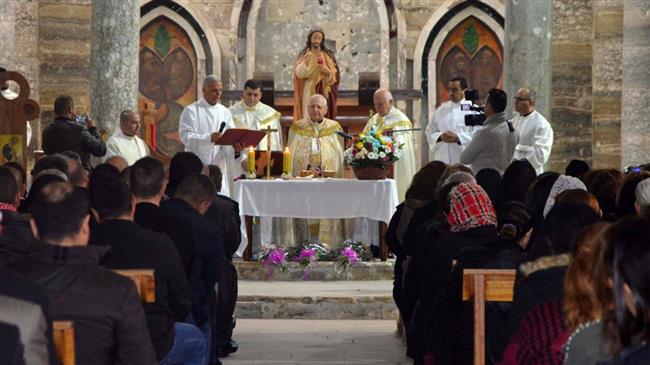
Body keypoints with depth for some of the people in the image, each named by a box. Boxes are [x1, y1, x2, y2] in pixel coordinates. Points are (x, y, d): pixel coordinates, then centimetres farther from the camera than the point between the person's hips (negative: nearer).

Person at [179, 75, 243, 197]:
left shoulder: (225, 112, 13)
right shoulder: (191, 110, -1)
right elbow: (186, 136, -13)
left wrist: (235, 147, -19)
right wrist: (209, 138, -27)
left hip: (219, 167, 4)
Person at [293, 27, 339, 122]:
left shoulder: (328, 56, 8)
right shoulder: (304, 56, 8)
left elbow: (335, 76, 4)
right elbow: (298, 73, -6)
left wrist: (327, 71, -16)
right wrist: (305, 62, -22)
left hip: (324, 93, 0)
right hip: (309, 92, 0)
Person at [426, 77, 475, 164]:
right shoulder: (441, 110, 14)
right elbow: (429, 131, 13)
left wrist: (458, 138, -20)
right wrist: (440, 137, -8)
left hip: (464, 160, -4)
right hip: (442, 160, 4)